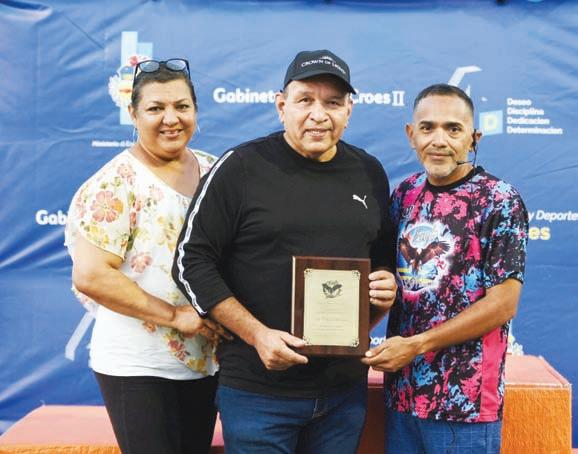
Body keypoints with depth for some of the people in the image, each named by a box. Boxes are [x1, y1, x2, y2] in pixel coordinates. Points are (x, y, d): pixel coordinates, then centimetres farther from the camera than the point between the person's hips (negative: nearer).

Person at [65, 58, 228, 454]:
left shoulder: (212, 170, 5)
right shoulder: (117, 182, -13)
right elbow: (90, 276, -19)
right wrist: (174, 315, -18)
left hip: (206, 362, 6)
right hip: (138, 368, -6)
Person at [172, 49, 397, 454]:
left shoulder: (370, 173, 7)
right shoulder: (241, 167, -7)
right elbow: (192, 261, -7)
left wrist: (386, 288, -4)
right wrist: (256, 334, -15)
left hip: (346, 388, 4)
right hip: (257, 390, -4)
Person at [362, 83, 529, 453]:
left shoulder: (500, 201, -9)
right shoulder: (404, 194, 7)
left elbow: (503, 303, -13)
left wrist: (417, 344, -15)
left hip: (465, 399, -5)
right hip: (402, 390, 5)